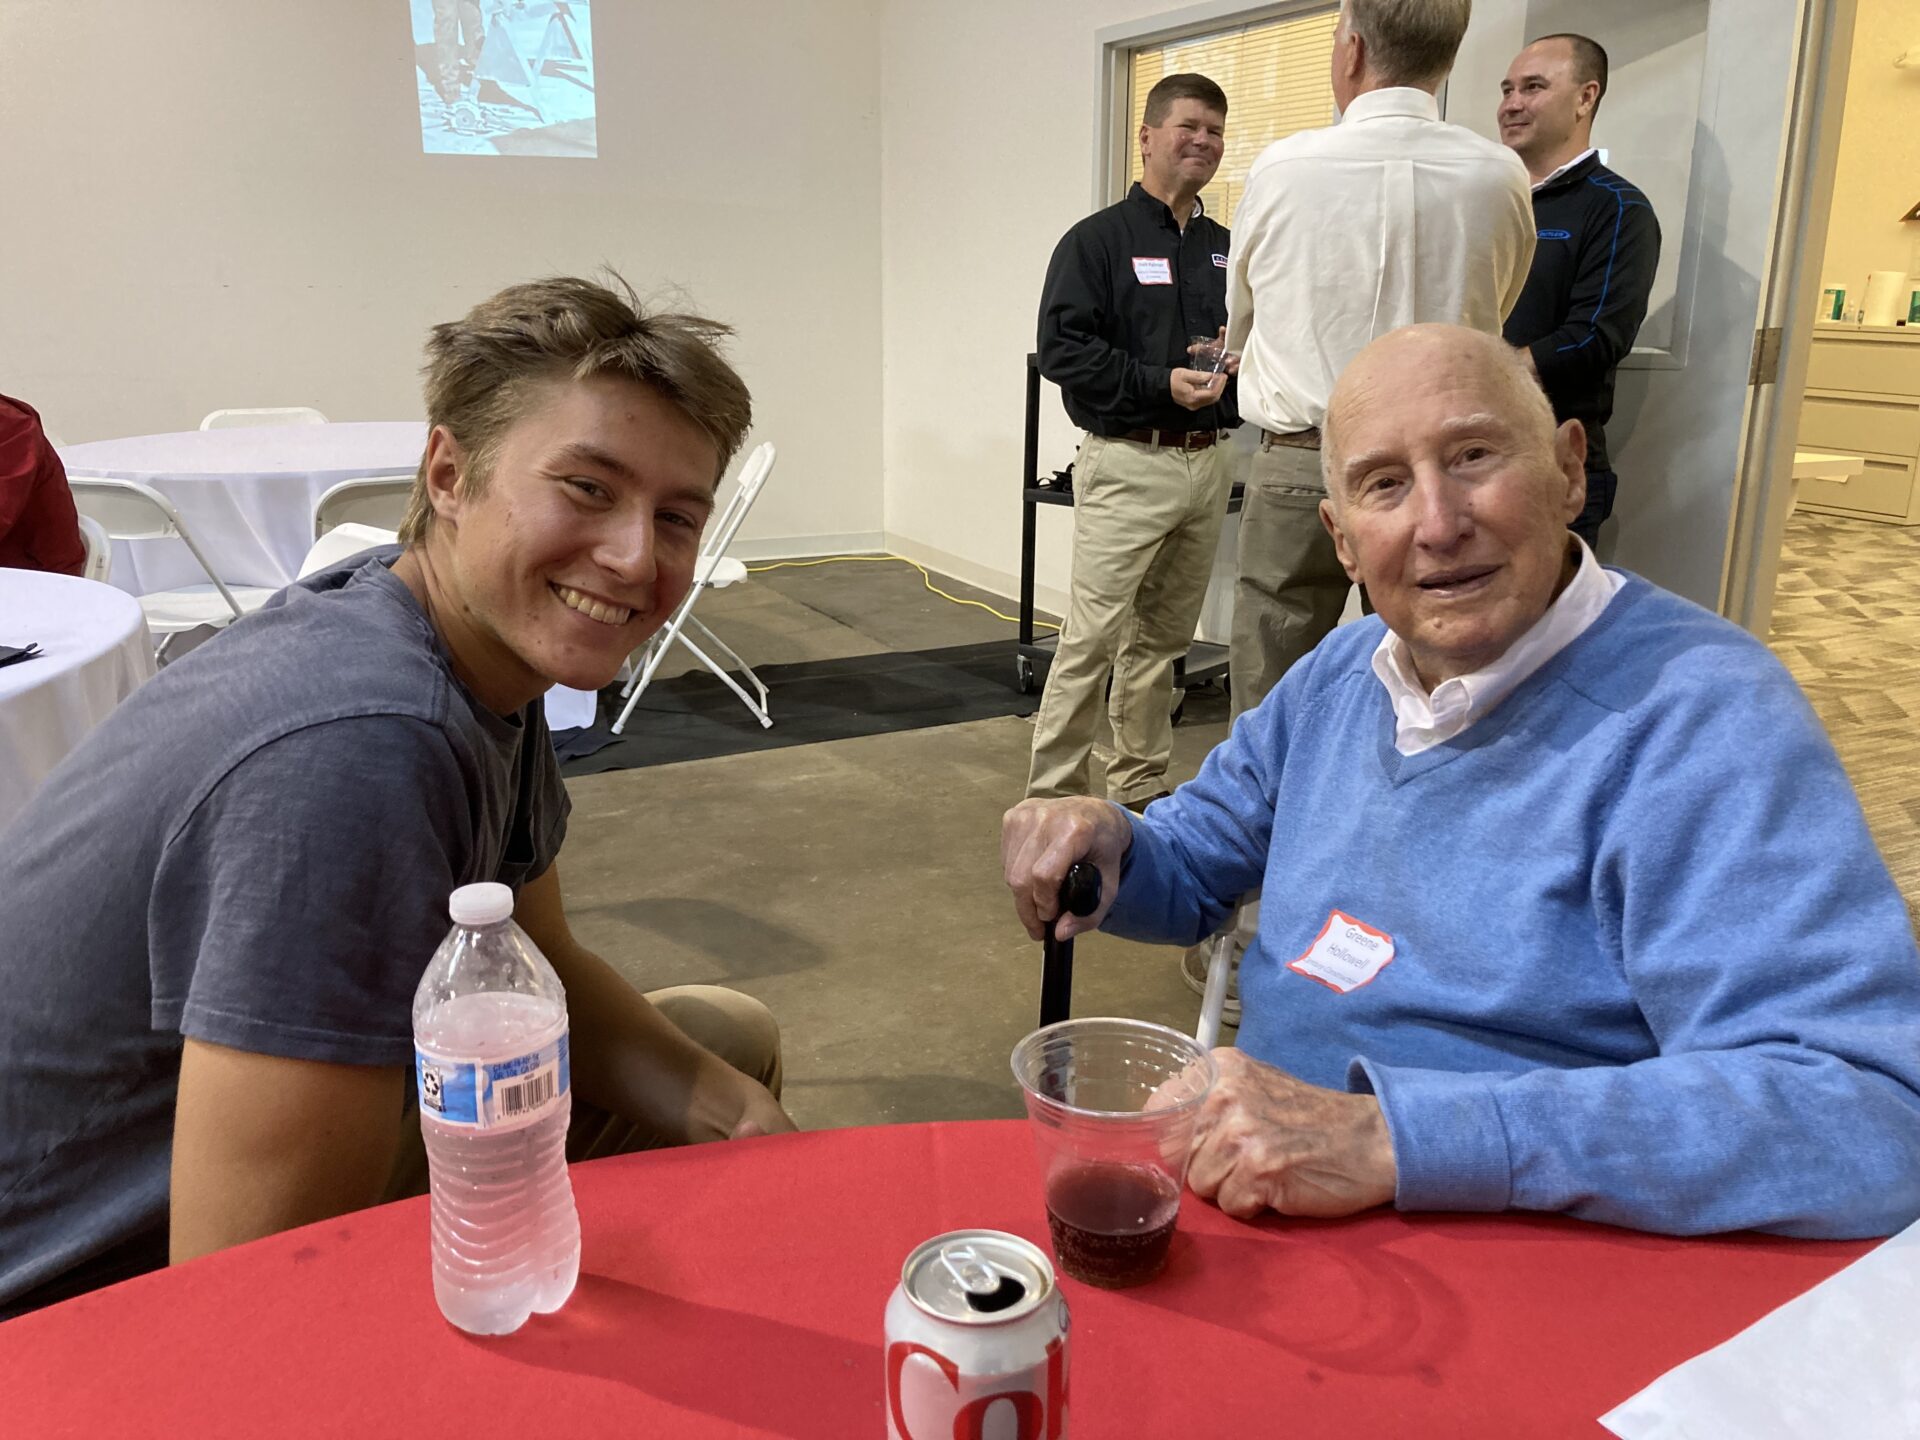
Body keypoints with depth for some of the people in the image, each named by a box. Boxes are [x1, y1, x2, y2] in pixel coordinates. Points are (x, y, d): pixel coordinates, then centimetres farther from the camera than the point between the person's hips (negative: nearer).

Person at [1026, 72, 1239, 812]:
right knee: (1092, 636, -9)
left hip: (1207, 463, 6)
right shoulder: (1097, 240, -3)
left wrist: (1240, 365, 0)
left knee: (1162, 638, 13)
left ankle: (1140, 786, 23)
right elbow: (1061, 347, -12)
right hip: (1128, 464, -6)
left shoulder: (1226, 250, 16)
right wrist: (1162, 384, -19)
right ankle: (1053, 793, 0)